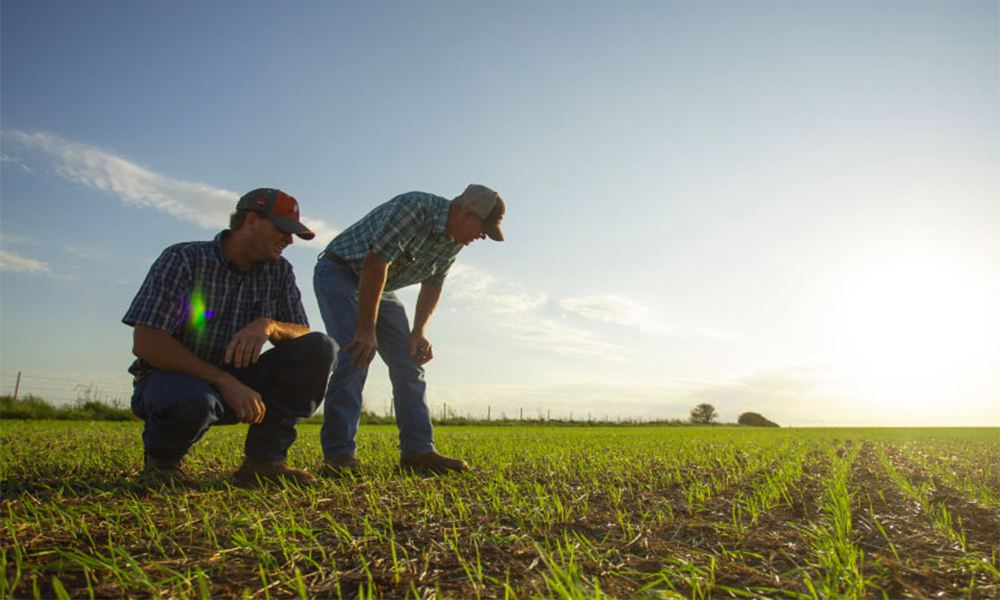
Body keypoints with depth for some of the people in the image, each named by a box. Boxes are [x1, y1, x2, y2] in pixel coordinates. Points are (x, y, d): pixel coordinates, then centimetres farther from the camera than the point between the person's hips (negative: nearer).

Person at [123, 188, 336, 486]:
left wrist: (269, 325, -27)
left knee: (320, 348, -15)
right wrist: (225, 382, -27)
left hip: (238, 383, 5)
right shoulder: (183, 259, -12)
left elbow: (303, 337, -3)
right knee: (190, 400, -42)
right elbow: (145, 343, -20)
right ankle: (160, 460, -4)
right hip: (175, 377, -4)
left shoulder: (280, 272, 2)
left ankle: (264, 458, -11)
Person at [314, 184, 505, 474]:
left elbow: (433, 284, 9)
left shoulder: (454, 240, -2)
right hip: (340, 274, -8)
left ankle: (418, 451, 0)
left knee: (409, 363, -2)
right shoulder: (415, 208, -30)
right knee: (356, 355, -23)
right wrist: (367, 330, -29)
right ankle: (338, 455, -18)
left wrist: (419, 330, -3)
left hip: (380, 288, 8)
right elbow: (375, 265, -32)